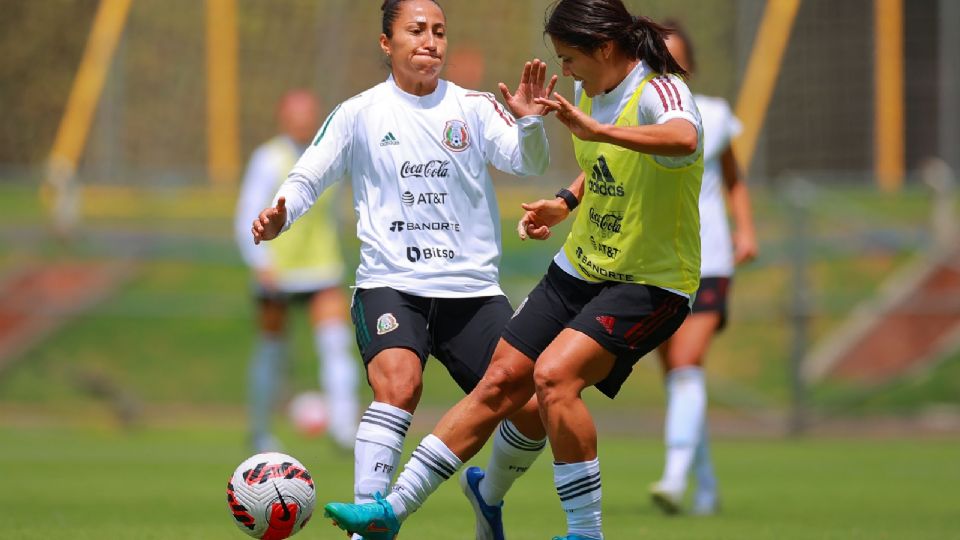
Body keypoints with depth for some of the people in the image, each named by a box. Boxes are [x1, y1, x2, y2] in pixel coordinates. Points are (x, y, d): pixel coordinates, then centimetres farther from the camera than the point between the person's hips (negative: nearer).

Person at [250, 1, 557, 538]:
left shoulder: (473, 107, 5)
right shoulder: (359, 114, 4)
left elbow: (529, 162, -7)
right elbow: (308, 178, 5)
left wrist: (529, 123, -29)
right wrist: (278, 218, -16)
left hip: (472, 288, 2)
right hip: (391, 286, -2)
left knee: (533, 409, -5)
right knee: (400, 383, -31)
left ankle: (489, 495, 28)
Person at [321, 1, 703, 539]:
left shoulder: (659, 92, -21)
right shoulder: (590, 90, 5)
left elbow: (683, 138, -46)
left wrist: (597, 129, -56)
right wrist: (568, 201, 12)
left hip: (650, 285, -8)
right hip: (580, 269, 8)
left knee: (553, 374, -27)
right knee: (500, 383, 4)